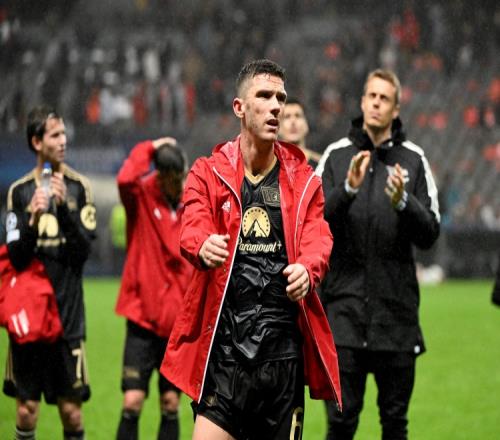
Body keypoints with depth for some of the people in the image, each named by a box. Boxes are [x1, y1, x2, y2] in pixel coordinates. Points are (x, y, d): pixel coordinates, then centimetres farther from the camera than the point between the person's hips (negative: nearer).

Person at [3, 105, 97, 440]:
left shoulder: (79, 187, 2)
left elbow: (84, 250, -5)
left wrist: (64, 207, -16)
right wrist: (33, 219, -18)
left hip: (68, 313, 0)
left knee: (71, 409, 0)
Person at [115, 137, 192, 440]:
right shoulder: (141, 197, -4)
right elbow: (126, 180, -28)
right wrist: (149, 149, -15)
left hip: (179, 322, 3)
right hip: (143, 319, -3)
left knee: (171, 405, 6)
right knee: (132, 403, -8)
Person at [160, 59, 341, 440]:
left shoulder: (303, 180, 10)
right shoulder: (209, 173, 5)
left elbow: (317, 238, -4)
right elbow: (193, 226, -12)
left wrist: (307, 269, -28)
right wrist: (204, 246, -37)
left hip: (284, 350, 2)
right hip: (224, 347, -2)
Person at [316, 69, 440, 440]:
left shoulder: (413, 160, 5)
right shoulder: (336, 156, 5)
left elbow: (429, 235, 1)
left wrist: (403, 202, -17)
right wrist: (348, 189, -18)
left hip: (396, 310, 1)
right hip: (345, 302, -1)